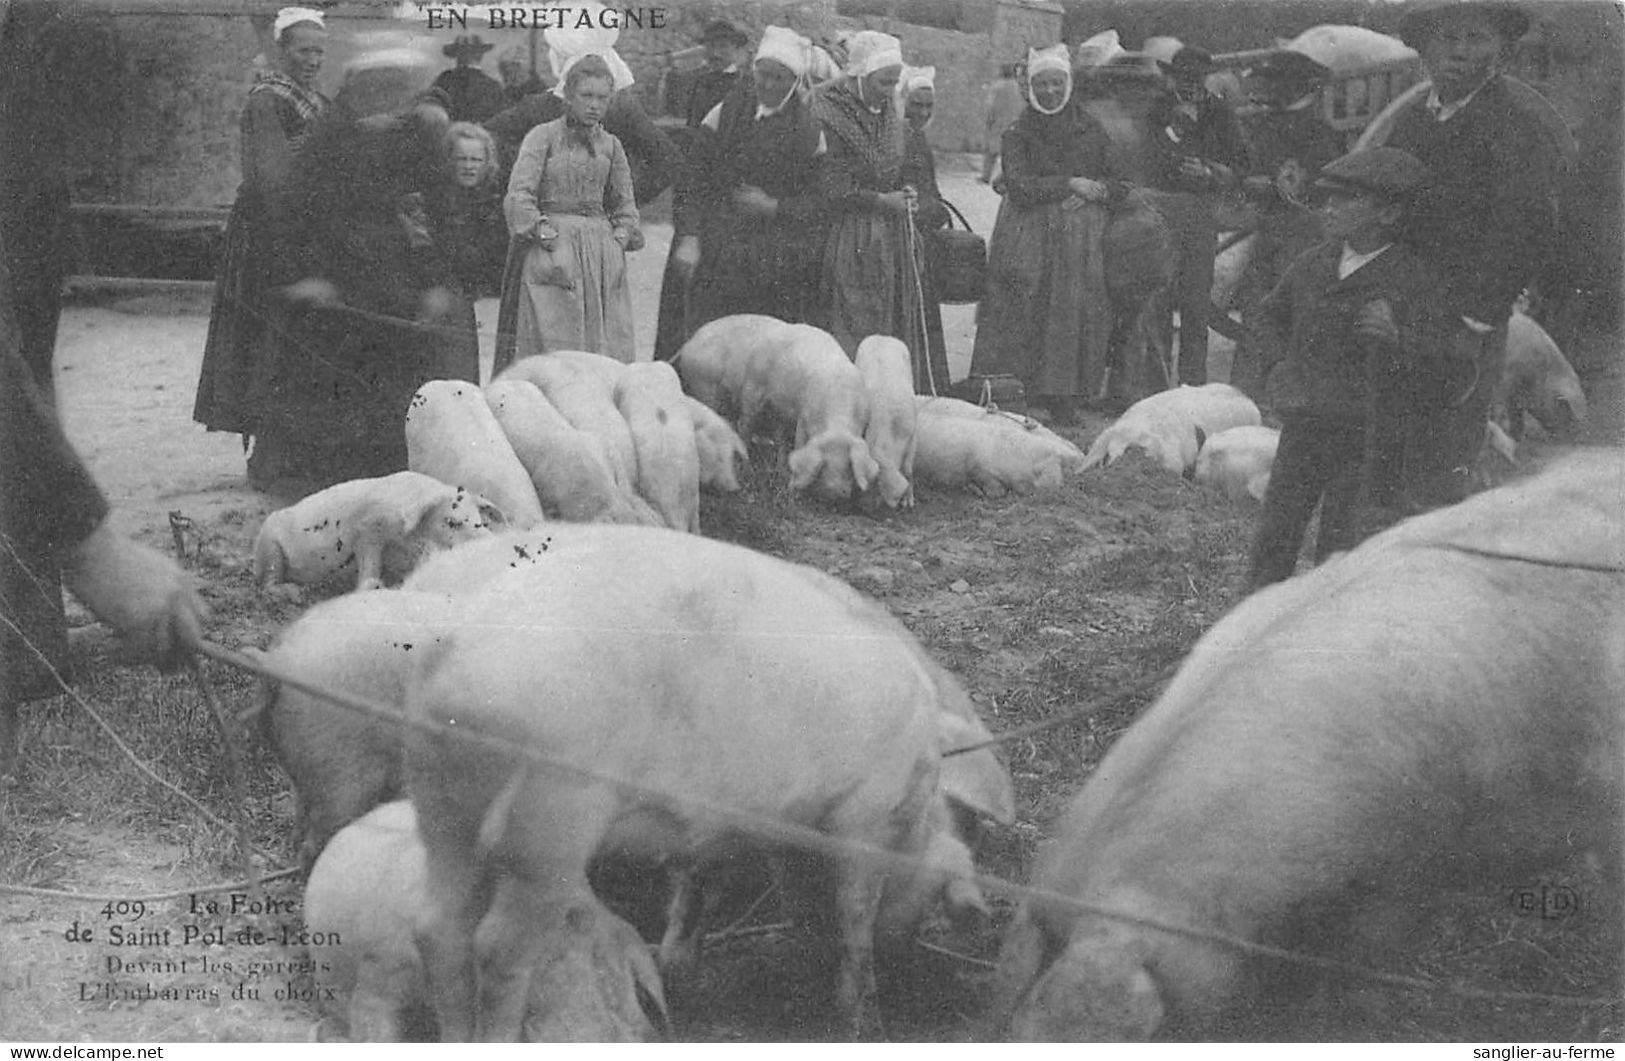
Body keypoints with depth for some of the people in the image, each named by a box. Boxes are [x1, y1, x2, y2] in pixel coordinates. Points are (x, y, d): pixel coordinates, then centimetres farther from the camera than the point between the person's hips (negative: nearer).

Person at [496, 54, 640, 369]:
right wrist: (549, 237, -13)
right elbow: (518, 197, -8)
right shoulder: (543, 136, 0)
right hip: (550, 249, -4)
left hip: (603, 256, 4)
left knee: (609, 352, -1)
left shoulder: (610, 145, 13)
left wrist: (618, 243, 3)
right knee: (553, 349, -9)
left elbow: (625, 206, 19)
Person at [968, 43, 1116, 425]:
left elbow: (1110, 182, 14)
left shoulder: (1091, 132, 11)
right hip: (1030, 238, -2)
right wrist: (1070, 184, -11)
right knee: (1024, 315, -8)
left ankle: (1065, 400, 2)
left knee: (1076, 314, -4)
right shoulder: (1018, 134, 3)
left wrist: (1096, 191, -8)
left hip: (1081, 240, 2)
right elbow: (1019, 187, -8)